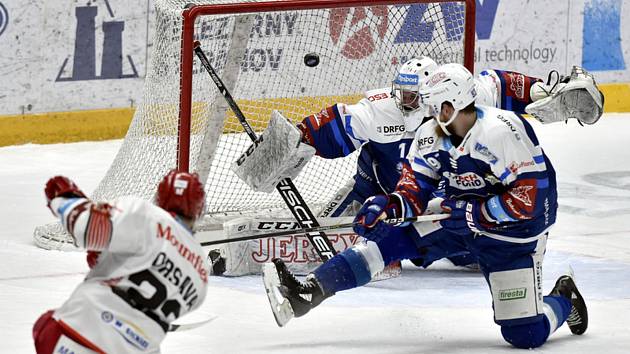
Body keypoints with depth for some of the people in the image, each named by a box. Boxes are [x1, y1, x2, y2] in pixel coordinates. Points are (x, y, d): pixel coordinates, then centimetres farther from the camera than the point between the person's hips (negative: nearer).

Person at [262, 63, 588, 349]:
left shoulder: (503, 131, -27)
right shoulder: (430, 135, -4)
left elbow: (532, 196, -29)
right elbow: (415, 188, -1)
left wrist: (475, 213, -27)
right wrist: (390, 205, -23)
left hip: (512, 232, -6)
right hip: (459, 221, 6)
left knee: (527, 335, -10)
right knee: (390, 240, -12)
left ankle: (563, 298, 22)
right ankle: (306, 293, -17)